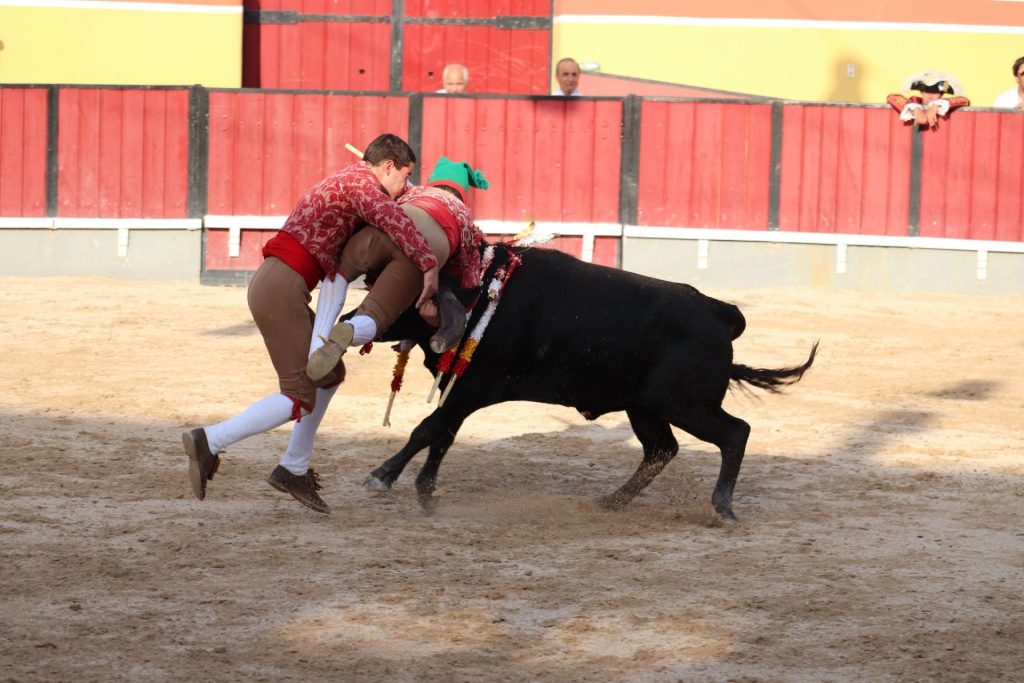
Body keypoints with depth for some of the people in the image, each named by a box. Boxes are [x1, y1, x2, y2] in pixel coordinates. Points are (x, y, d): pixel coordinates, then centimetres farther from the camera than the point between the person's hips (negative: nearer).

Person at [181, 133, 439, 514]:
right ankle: (209, 442, -18)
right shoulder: (362, 182, -6)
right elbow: (394, 221, -25)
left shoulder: (348, 181, 25)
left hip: (277, 286, 10)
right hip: (282, 286, -10)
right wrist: (429, 267, -27)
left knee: (330, 373, 18)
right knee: (300, 398, -11)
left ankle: (294, 470, 20)